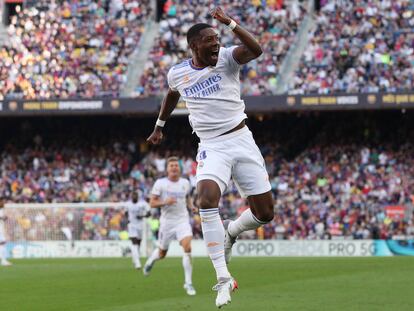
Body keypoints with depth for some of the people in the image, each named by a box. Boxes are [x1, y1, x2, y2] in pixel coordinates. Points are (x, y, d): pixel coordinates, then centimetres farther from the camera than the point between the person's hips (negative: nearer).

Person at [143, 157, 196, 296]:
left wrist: (191, 206, 5)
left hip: (182, 220, 1)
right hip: (167, 221, -1)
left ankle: (188, 283, -13)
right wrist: (165, 202, -23)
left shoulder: (185, 183, 4)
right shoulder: (160, 183, -6)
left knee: (187, 248, -20)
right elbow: (152, 203, -6)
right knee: (162, 253, 12)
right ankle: (151, 260, 51)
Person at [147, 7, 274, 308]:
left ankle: (230, 232, 34)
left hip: (242, 141, 0)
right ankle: (223, 277, -26)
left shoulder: (226, 58, -5)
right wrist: (159, 126, 37)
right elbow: (172, 95, 27)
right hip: (212, 147, 0)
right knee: (207, 197, -29)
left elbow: (256, 50, -27)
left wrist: (229, 22, -32)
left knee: (265, 213, -2)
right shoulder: (177, 74, 2)